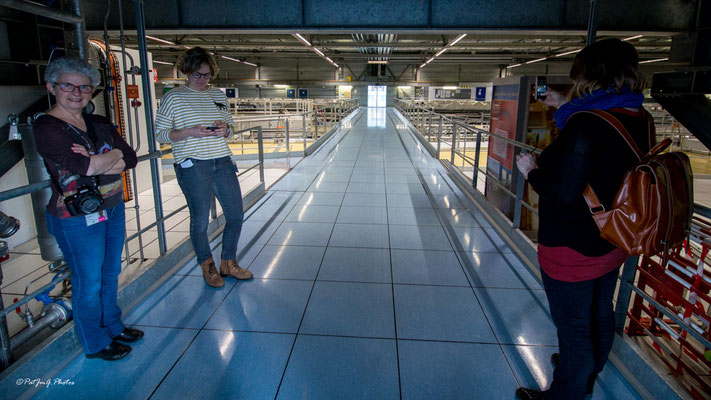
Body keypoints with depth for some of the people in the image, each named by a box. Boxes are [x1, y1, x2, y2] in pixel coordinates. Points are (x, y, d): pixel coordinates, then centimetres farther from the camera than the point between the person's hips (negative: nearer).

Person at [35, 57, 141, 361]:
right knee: (89, 283, 7)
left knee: (111, 274, 19)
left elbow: (131, 159, -1)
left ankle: (112, 326, 39)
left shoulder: (100, 124, 8)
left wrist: (96, 161, -16)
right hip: (78, 219, -6)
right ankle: (96, 343, 27)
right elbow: (85, 167, -24)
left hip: (113, 209, 7)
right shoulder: (46, 128, -12)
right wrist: (115, 155, -9)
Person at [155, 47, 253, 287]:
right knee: (200, 221, 3)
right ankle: (207, 267, 25)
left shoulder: (218, 95, 14)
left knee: (236, 216, 6)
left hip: (223, 162, 5)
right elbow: (160, 135, -1)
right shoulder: (173, 98, 0)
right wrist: (190, 132, -16)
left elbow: (230, 127, 21)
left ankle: (228, 263, 26)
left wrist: (224, 129, -2)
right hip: (193, 166, -4)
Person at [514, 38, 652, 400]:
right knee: (599, 316, 26)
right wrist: (565, 107, 23)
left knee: (573, 327, 8)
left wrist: (532, 170, -10)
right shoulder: (641, 121, -1)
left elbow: (562, 191, -29)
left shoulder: (584, 125, -27)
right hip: (614, 244, 9)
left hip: (572, 250, -9)